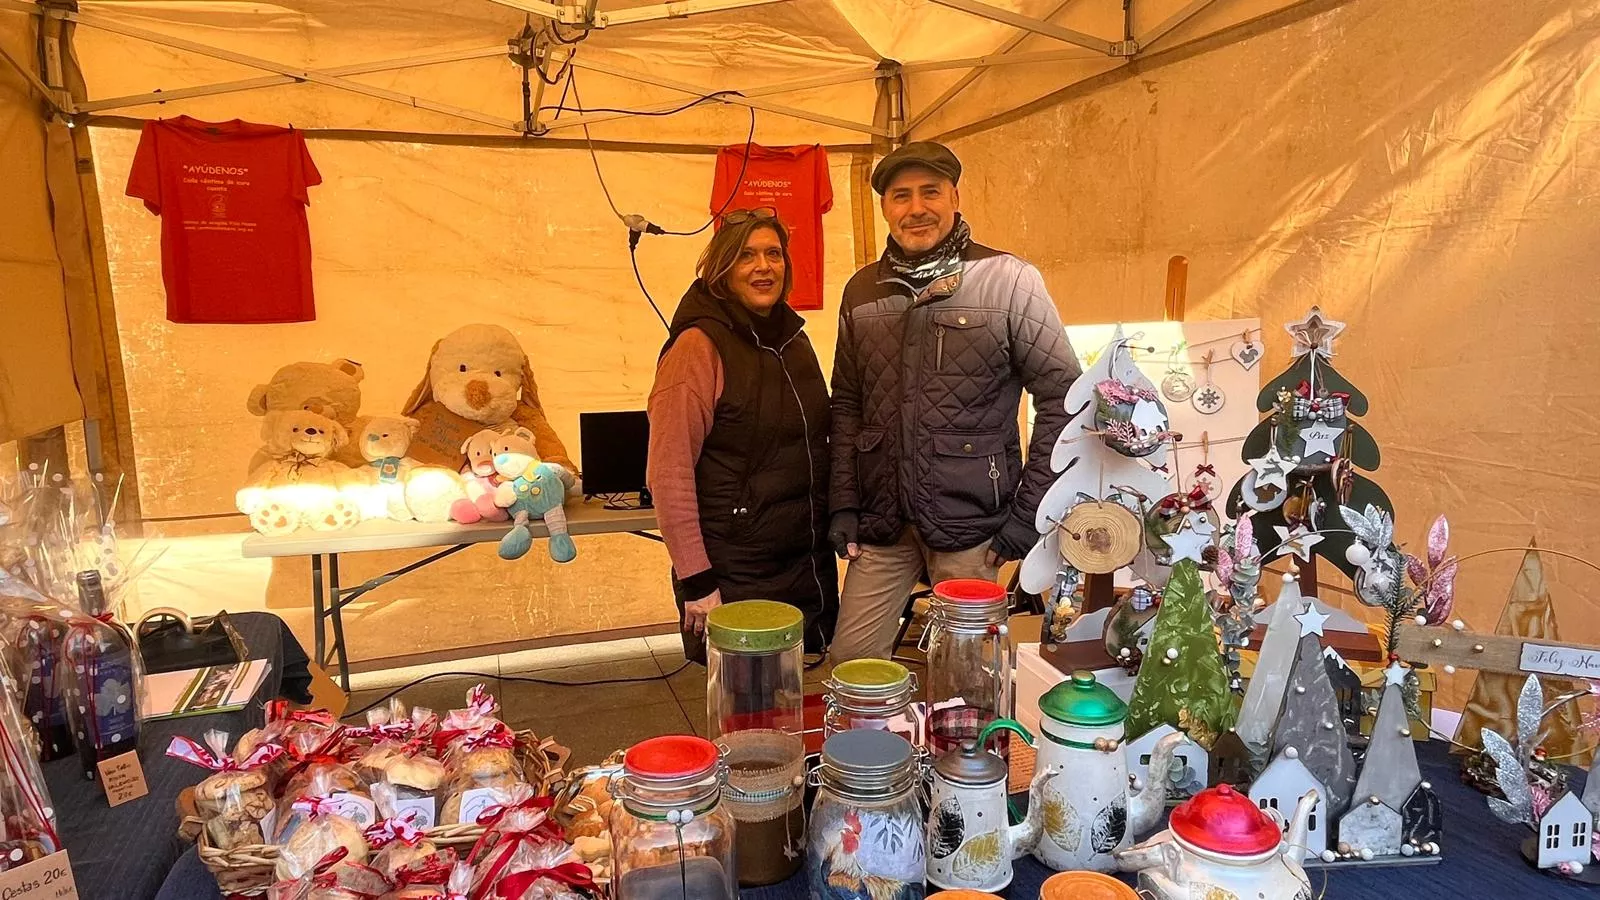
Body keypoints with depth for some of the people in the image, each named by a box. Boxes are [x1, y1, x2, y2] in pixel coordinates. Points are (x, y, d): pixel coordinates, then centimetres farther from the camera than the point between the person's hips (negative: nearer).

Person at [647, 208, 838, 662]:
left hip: (810, 566, 7)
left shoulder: (793, 340, 9)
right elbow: (668, 475, -17)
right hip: (734, 576, -7)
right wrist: (696, 580, -17)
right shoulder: (699, 345, -13)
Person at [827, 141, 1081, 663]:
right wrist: (843, 503, 5)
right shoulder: (862, 291, 7)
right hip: (881, 521, 4)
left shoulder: (1008, 281, -6)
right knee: (850, 663, 8)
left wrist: (1029, 514, -7)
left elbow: (1063, 397, -5)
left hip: (971, 524, -3)